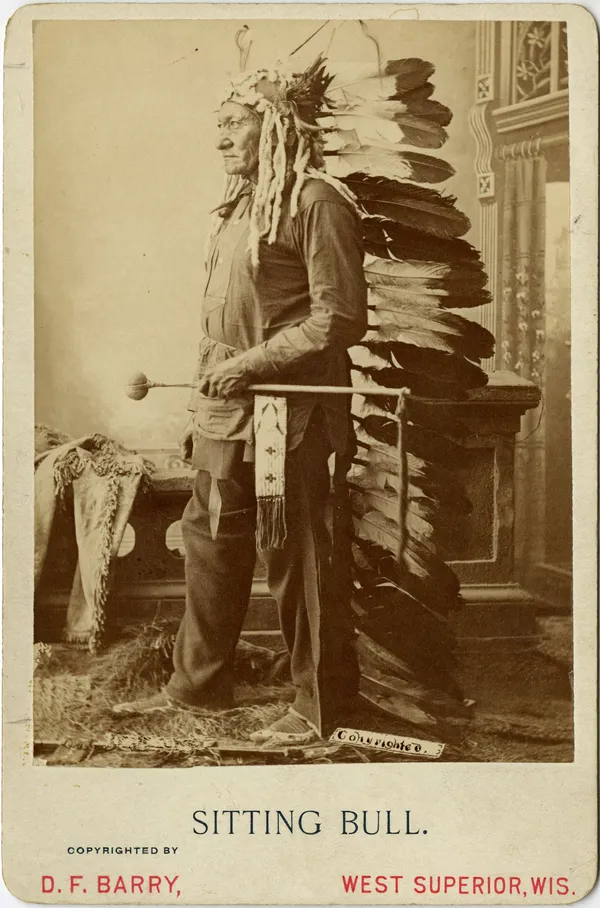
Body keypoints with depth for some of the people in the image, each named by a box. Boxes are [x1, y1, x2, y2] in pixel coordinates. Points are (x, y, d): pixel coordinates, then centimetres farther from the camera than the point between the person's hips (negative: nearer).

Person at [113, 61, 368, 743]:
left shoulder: (318, 203, -10)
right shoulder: (239, 206, 17)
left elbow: (341, 318, -16)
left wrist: (250, 364, -17)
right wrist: (201, 409, 18)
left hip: (284, 411, -9)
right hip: (225, 412, 9)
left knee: (294, 556, -1)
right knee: (210, 543, 14)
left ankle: (322, 707, 14)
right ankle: (197, 684, 29)